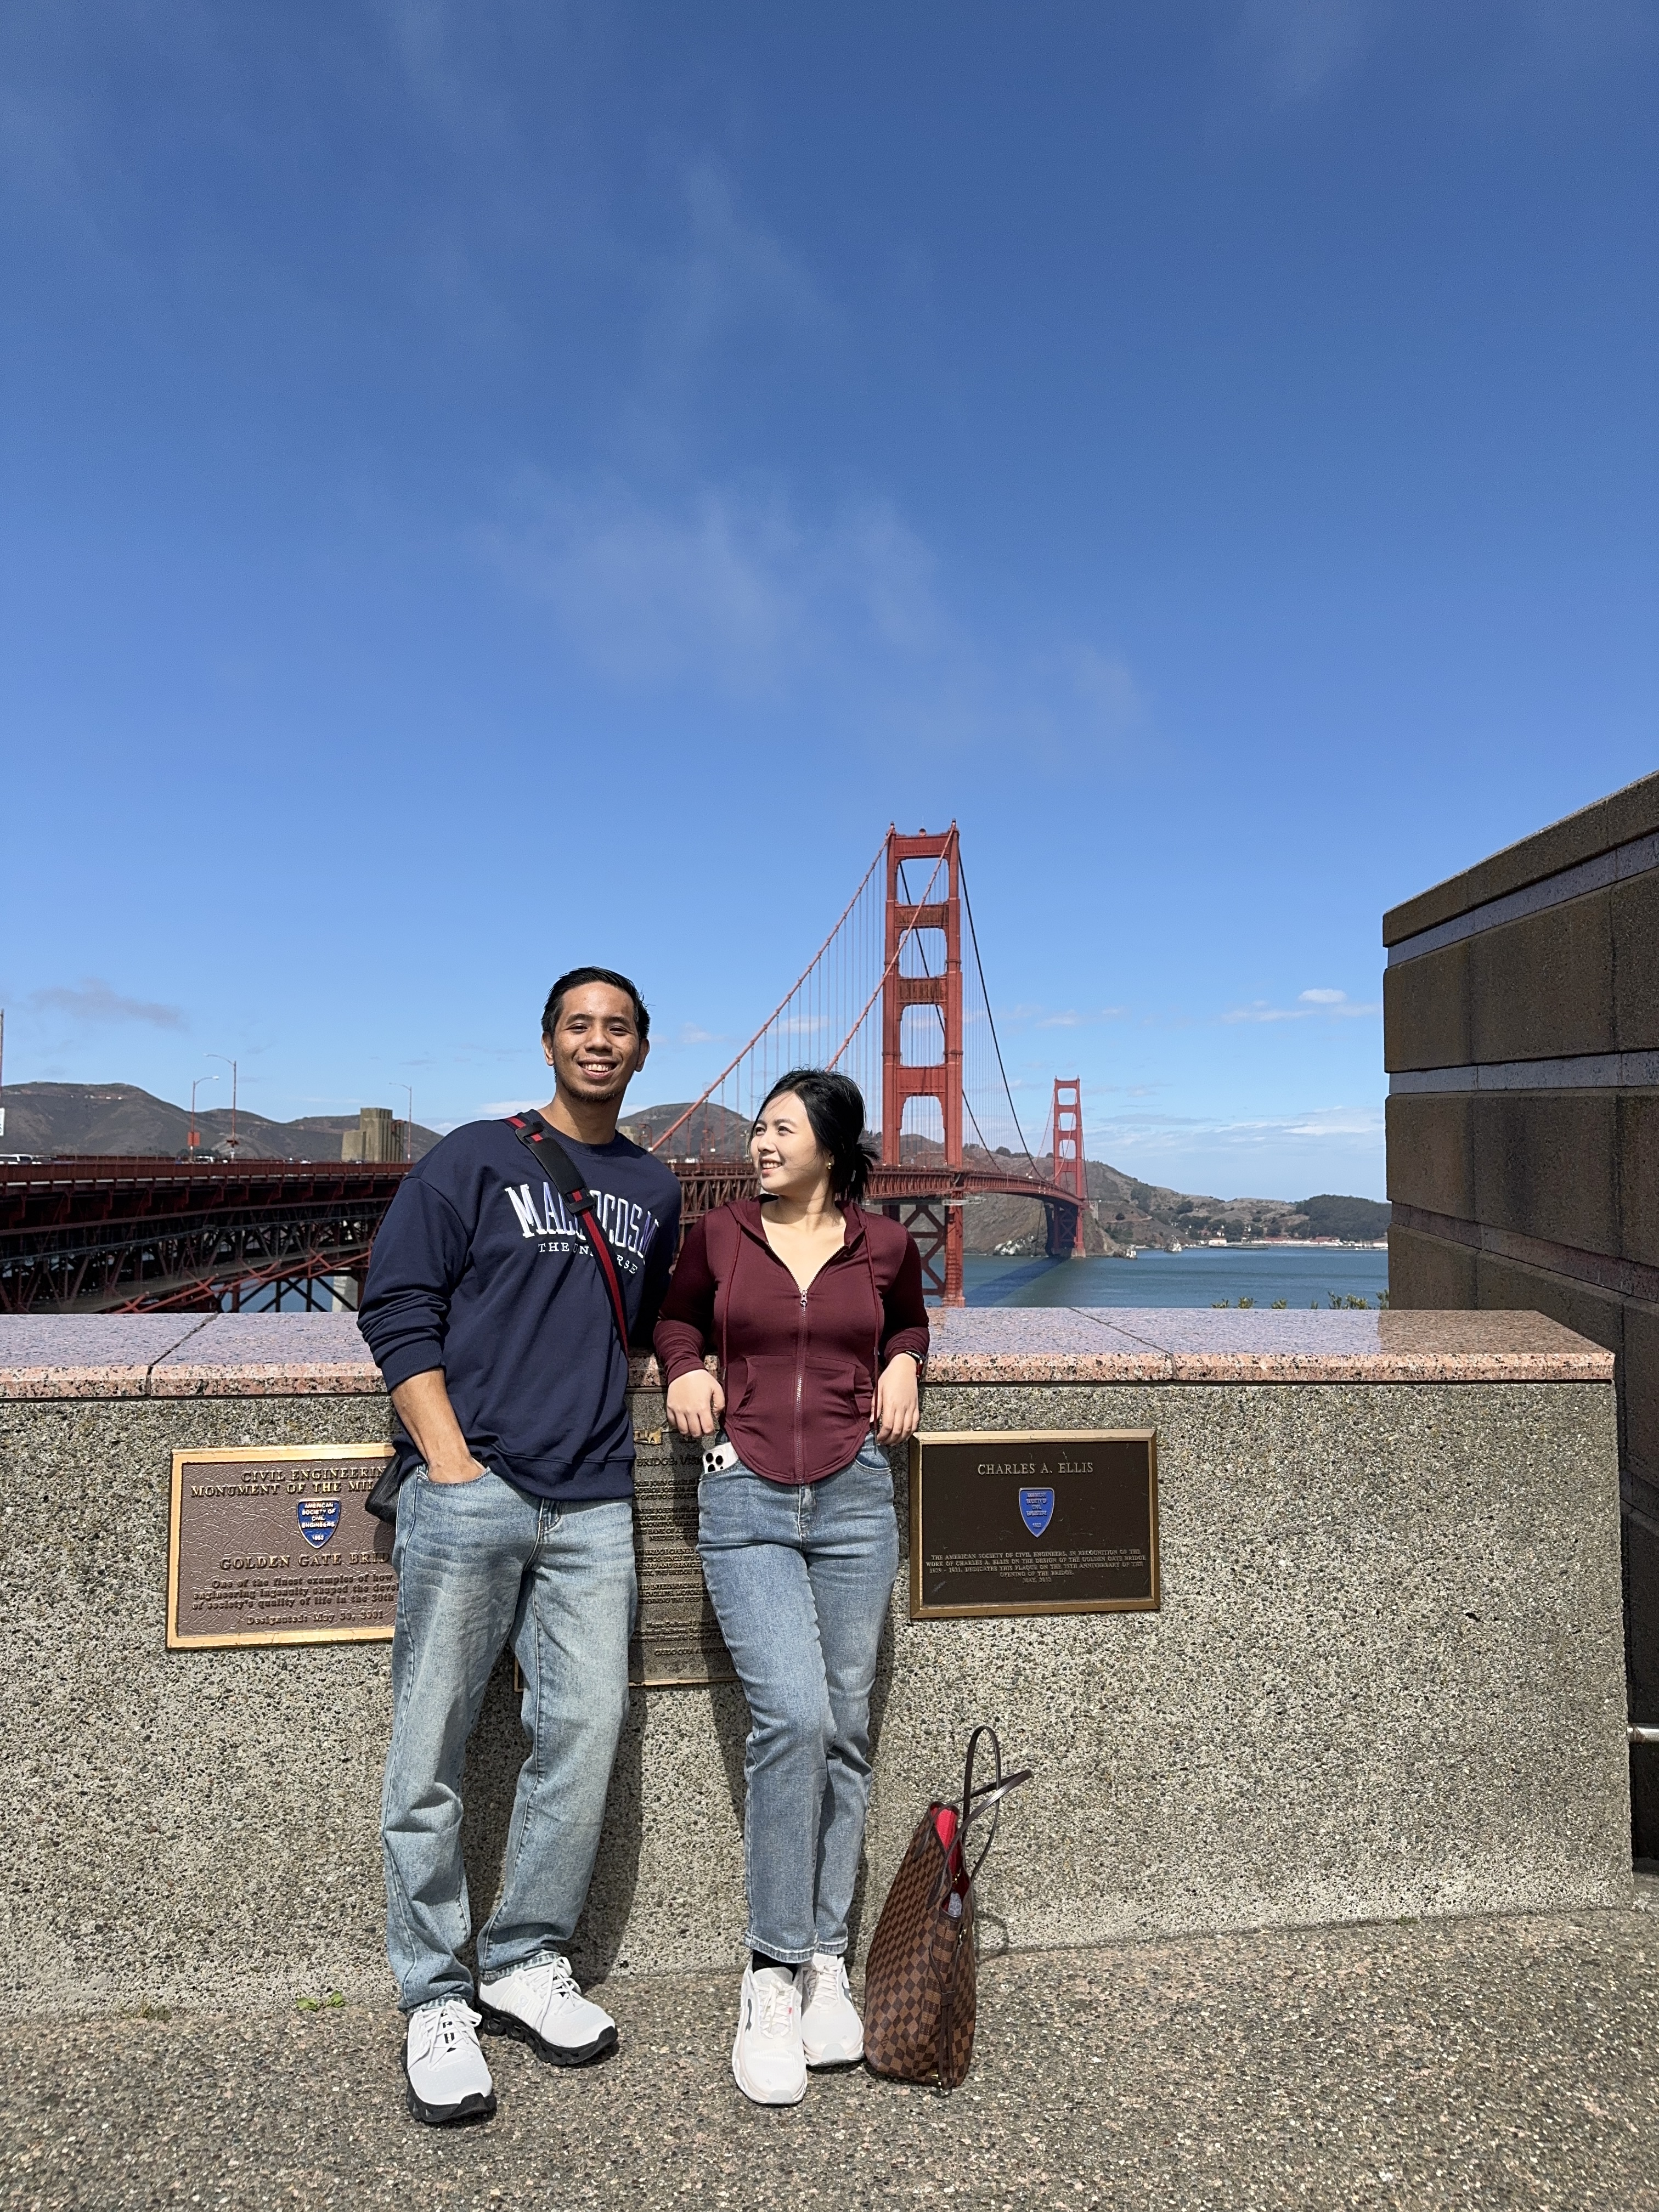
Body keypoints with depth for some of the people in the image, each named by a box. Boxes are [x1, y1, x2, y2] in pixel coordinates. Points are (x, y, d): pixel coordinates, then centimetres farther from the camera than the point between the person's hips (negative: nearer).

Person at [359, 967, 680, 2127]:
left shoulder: (654, 1190, 15)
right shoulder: (474, 1159, 3)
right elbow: (399, 1310, -2)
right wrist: (449, 1459, -10)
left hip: (592, 1508, 4)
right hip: (468, 1494, -3)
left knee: (586, 1738, 5)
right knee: (433, 1751, 3)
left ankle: (527, 1965, 24)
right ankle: (436, 2000, 19)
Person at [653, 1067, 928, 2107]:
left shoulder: (885, 1244, 4)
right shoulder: (718, 1235, 3)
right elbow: (678, 1315, 21)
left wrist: (902, 1366, 5)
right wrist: (687, 1369, 2)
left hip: (856, 1499, 2)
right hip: (746, 1503, -1)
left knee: (845, 1729, 7)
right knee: (793, 1716, -15)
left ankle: (826, 1960, 24)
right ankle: (773, 1974, 4)